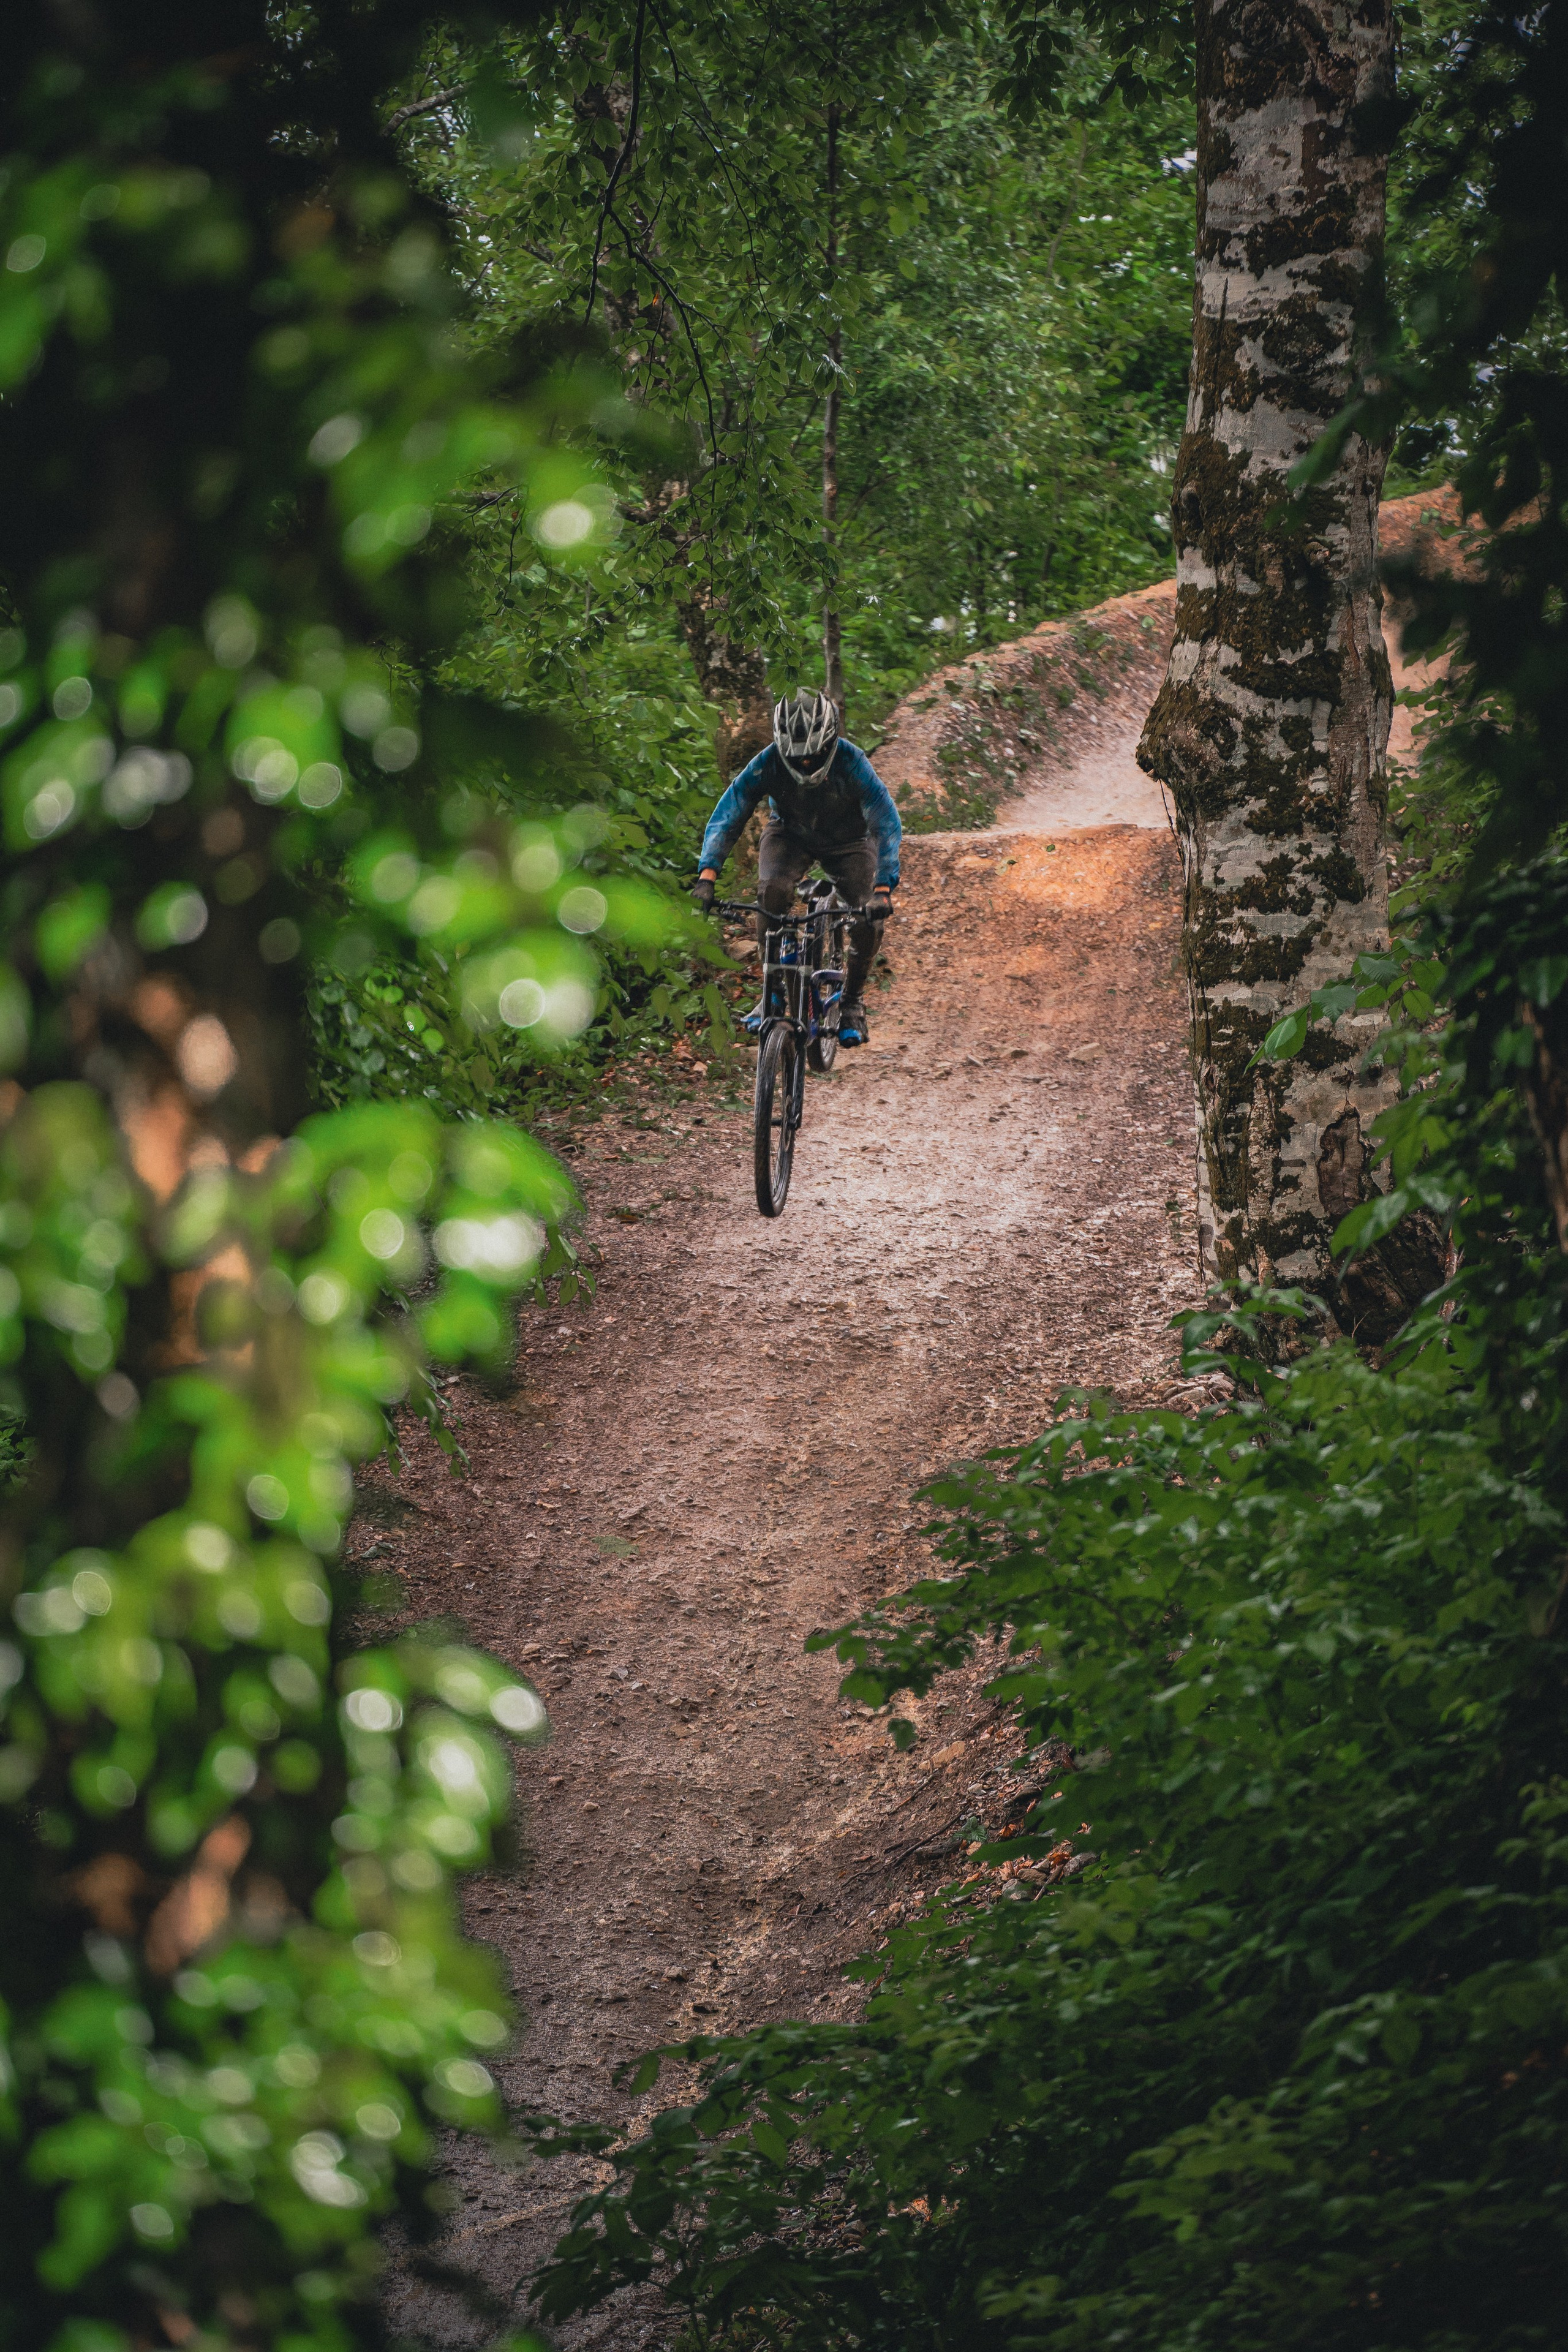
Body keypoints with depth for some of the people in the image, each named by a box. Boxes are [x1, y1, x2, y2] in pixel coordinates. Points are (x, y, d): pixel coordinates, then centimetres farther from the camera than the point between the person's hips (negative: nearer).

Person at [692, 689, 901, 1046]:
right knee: (772, 893, -31)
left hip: (848, 840, 0)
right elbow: (725, 817, -27)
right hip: (791, 835, 1)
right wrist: (707, 878, -40)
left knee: (869, 916, -22)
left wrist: (883, 890, -46)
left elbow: (887, 824, -34)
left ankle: (852, 1000, 4)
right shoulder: (768, 763, -30)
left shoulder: (852, 763, -34)